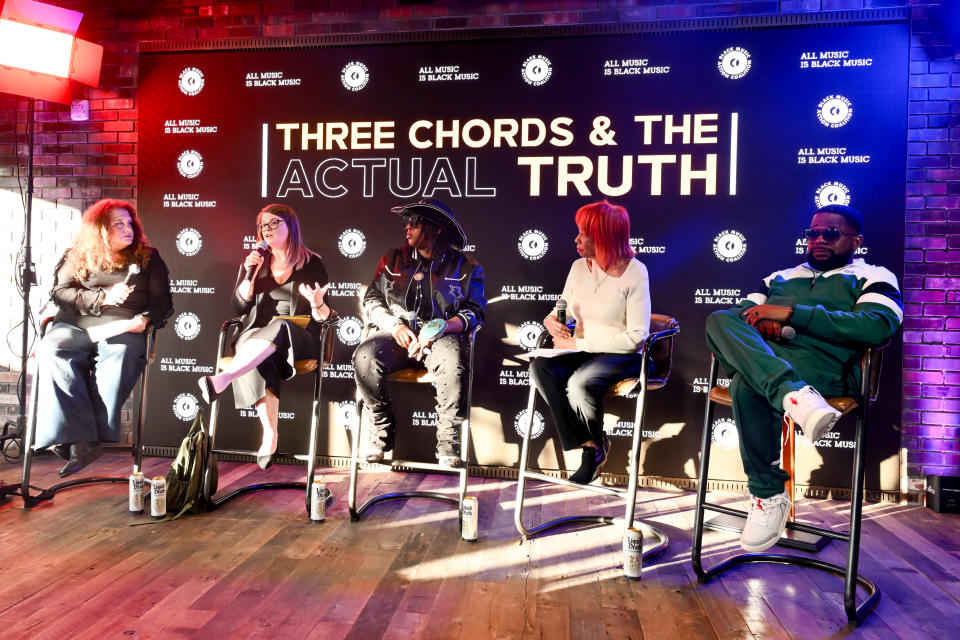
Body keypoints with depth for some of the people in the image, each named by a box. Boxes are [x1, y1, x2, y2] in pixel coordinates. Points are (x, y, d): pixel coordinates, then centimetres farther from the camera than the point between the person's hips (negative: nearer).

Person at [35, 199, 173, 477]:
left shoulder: (148, 258, 16)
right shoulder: (77, 257, 19)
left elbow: (163, 301, 11)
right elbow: (60, 292, 7)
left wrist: (144, 319, -10)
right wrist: (103, 297, -6)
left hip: (122, 329, -2)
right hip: (75, 327, 2)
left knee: (118, 358, -36)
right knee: (52, 351, -31)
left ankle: (79, 442, -34)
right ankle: (82, 439, -38)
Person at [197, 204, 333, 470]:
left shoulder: (311, 263, 7)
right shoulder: (254, 260, 17)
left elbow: (323, 317, 2)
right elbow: (239, 307, 10)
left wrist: (318, 304, -22)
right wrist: (249, 275, -4)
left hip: (298, 339, -2)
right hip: (255, 335, 2)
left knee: (279, 328, -38)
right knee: (259, 360, -34)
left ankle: (222, 379, -50)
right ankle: (270, 435, -39)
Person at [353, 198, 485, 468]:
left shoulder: (465, 267, 9)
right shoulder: (393, 260, 17)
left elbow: (474, 313, 2)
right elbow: (371, 299, 14)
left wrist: (439, 327, -14)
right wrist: (394, 325, -5)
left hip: (441, 337, -2)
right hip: (396, 334, 3)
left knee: (453, 362, -37)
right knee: (365, 356, -29)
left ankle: (448, 440, -19)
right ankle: (382, 427, -7)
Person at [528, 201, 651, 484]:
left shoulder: (634, 272, -13)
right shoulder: (579, 267, 5)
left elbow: (636, 337, -16)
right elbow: (562, 310, 16)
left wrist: (578, 343, -17)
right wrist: (551, 320, -10)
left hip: (622, 356, -5)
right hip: (582, 353, 6)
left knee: (580, 384, -34)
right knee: (540, 367, -24)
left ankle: (598, 443, 1)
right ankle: (589, 447, -12)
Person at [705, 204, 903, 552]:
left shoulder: (873, 277, 18)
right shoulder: (779, 278, 34)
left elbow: (879, 326, -5)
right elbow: (737, 314, 21)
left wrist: (791, 313, -10)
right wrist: (763, 322, -5)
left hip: (824, 367, -5)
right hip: (756, 358, 5)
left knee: (748, 385, -37)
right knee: (718, 320, -28)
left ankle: (769, 496, -27)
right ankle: (793, 394, -41)